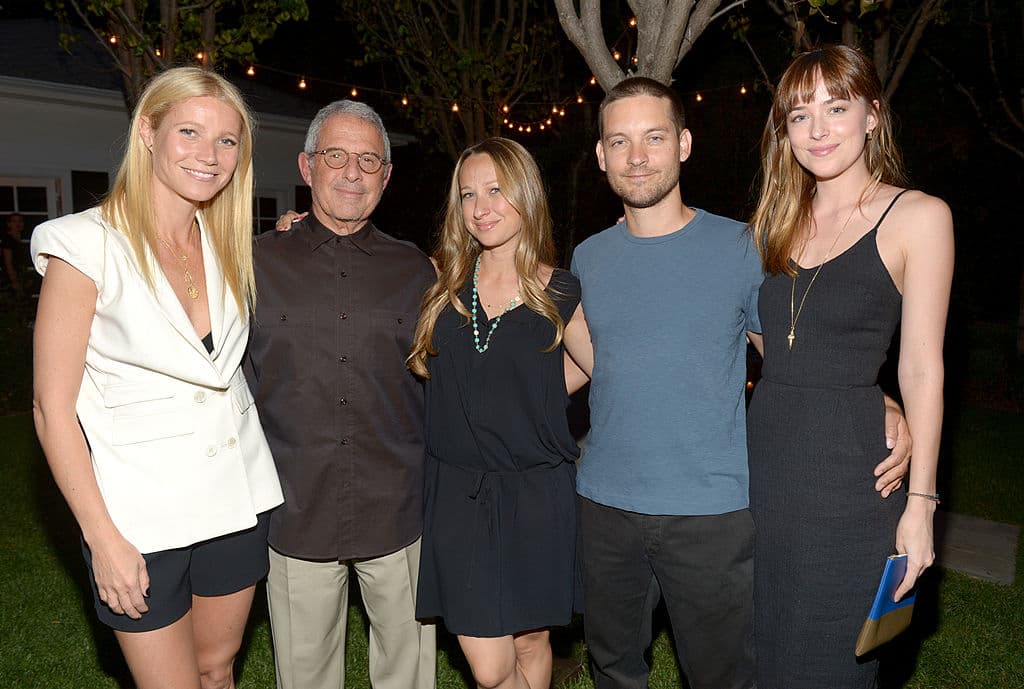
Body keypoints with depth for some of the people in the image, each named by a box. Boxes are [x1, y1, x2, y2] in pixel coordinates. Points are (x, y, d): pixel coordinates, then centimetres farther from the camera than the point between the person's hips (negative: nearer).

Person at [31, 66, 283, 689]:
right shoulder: (88, 246, -13)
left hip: (236, 497, 5)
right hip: (141, 514, -5)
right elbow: (54, 409, -12)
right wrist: (104, 538, -13)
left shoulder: (227, 243, 5)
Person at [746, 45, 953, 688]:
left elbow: (921, 368, -7)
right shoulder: (781, 221, 10)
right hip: (763, 463, 5)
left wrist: (921, 503, -8)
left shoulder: (918, 216, -6)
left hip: (850, 474, -5)